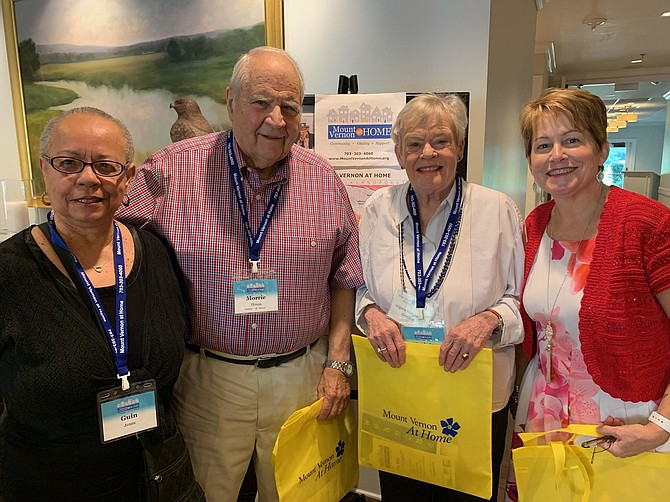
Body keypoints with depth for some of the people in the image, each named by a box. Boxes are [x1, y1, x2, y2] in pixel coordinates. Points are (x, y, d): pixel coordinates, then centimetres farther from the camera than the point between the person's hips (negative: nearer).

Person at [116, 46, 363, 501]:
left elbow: (344, 281, 5)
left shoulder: (326, 182, -2)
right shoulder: (170, 172, -10)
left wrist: (338, 363, 1)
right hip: (205, 378, -1)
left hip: (300, 377, 2)